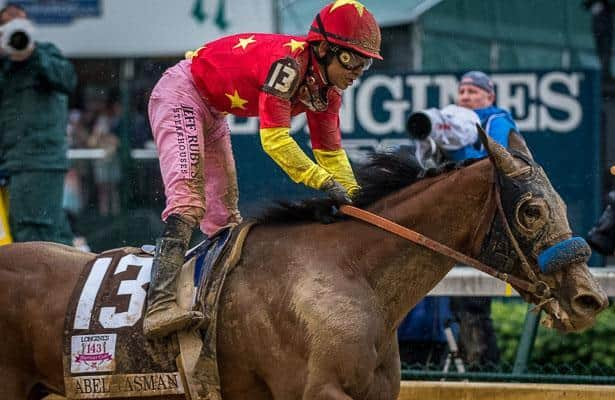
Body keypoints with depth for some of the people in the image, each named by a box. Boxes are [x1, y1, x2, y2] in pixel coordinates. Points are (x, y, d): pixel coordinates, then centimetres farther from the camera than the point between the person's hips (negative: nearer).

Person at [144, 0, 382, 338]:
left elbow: (331, 152, 6)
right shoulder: (287, 63, -31)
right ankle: (160, 304, -41)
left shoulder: (327, 90, -3)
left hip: (212, 112, 11)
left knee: (224, 214, 10)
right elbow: (274, 140, -34)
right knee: (188, 196, -27)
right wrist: (325, 182, -35)